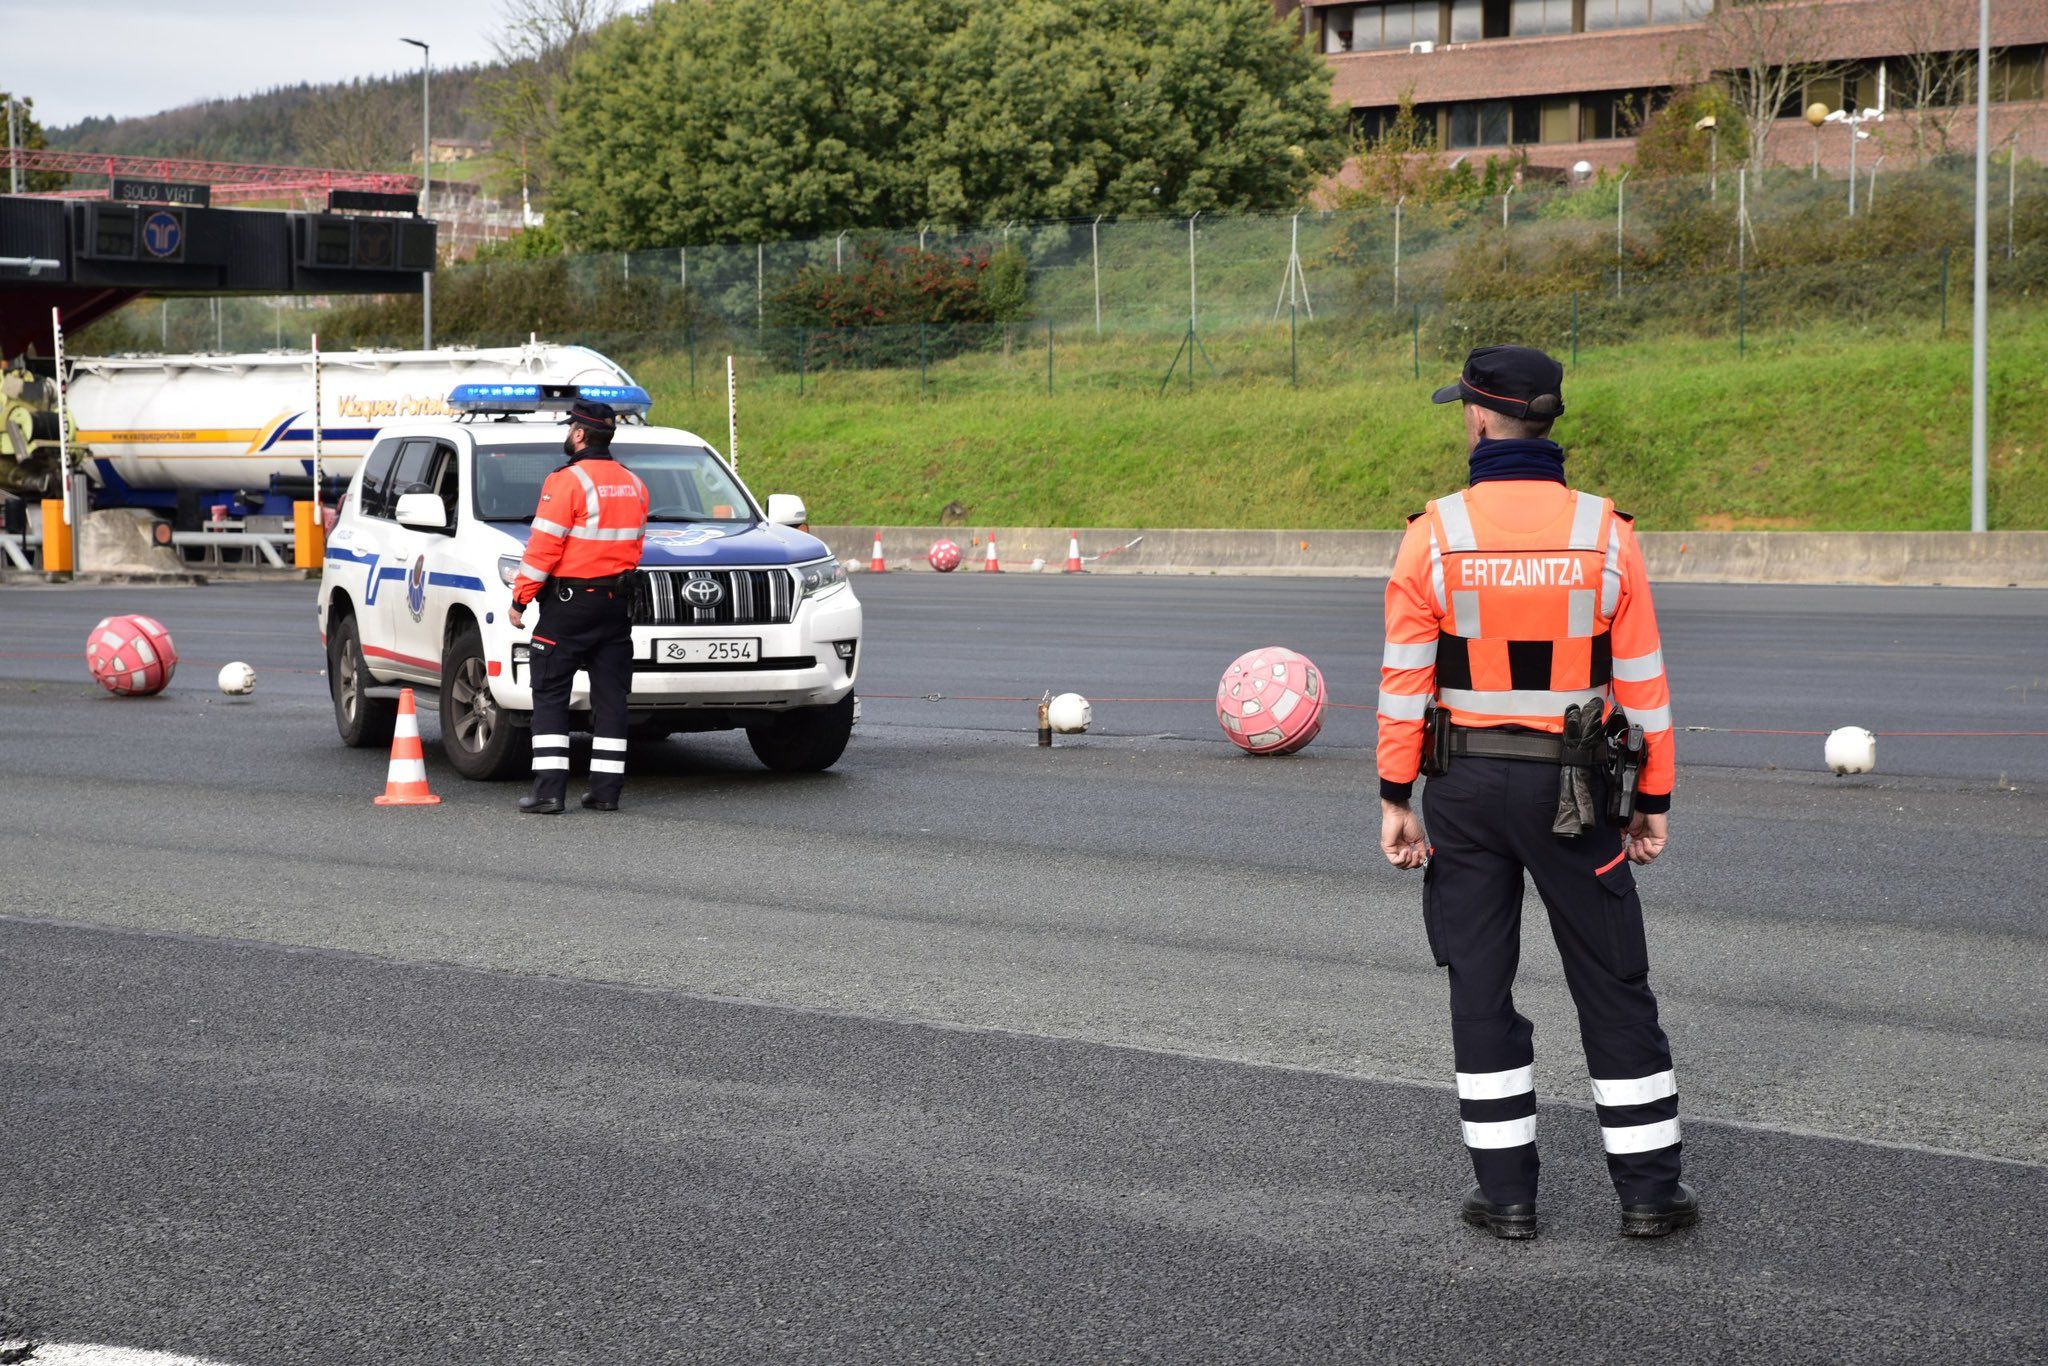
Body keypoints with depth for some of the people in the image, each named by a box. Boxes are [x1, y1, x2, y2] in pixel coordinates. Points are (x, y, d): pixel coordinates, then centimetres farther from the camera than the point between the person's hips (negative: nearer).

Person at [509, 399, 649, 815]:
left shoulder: (568, 481, -12)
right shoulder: (633, 485, 10)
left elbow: (543, 547, -14)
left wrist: (520, 597, -8)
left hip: (569, 603, -6)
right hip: (617, 603, 6)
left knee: (550, 694, 0)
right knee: (610, 695, 8)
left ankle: (549, 789, -6)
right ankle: (606, 789, 8)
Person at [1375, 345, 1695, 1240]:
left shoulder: (1434, 534, -8)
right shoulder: (1605, 533, -5)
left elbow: (1405, 680, -7)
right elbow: (1642, 682, -3)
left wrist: (1395, 800, 0)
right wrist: (1653, 803, 6)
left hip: (1465, 788, 0)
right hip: (1572, 791, 0)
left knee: (1480, 986, 9)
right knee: (1613, 987, 10)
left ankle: (1506, 1190, 13)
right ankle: (1648, 1189, 14)